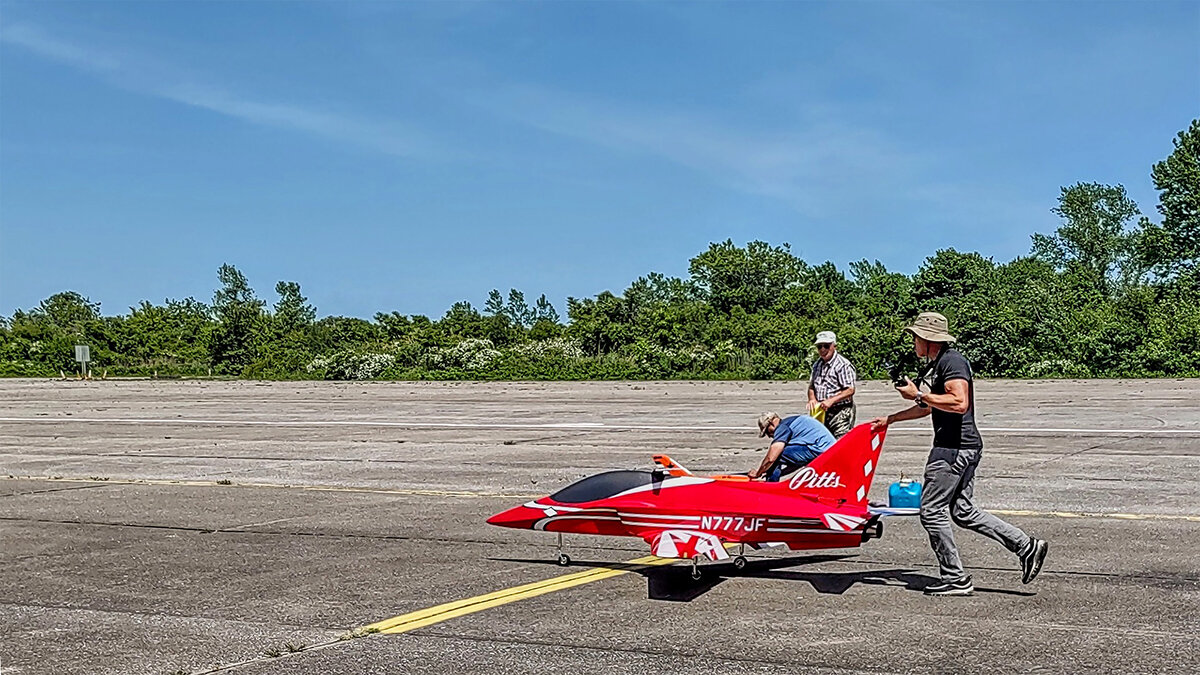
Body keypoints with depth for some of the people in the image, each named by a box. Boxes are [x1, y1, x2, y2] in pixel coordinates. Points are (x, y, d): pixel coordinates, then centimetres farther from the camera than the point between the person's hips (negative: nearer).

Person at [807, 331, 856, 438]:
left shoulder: (843, 365, -9)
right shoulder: (817, 365, 15)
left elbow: (850, 390, -14)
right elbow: (811, 386, 20)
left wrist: (831, 400, -24)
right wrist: (812, 399, -2)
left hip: (840, 412, -7)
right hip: (821, 412, 7)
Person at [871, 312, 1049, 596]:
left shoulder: (952, 361, -14)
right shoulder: (938, 364, 19)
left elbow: (959, 403, -28)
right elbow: (929, 407, 31)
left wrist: (918, 395, -22)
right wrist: (889, 419, 33)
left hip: (955, 448, -11)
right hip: (965, 446, 11)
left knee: (931, 511, -4)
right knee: (962, 510, 13)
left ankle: (955, 579, 3)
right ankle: (1026, 545, 13)